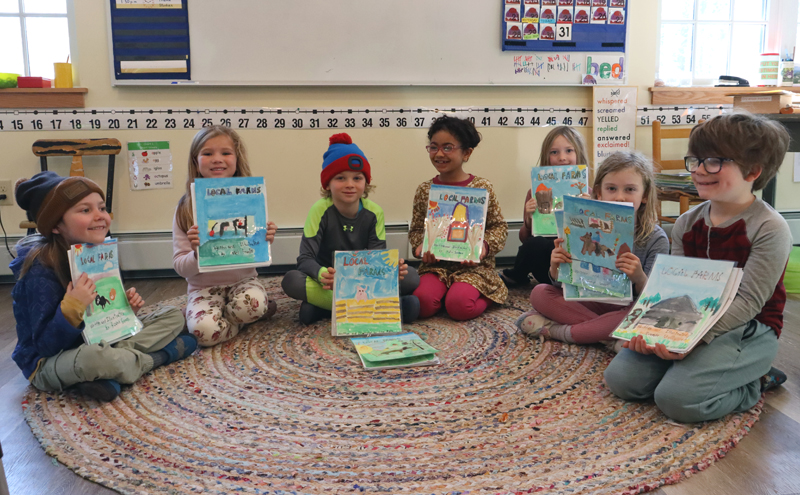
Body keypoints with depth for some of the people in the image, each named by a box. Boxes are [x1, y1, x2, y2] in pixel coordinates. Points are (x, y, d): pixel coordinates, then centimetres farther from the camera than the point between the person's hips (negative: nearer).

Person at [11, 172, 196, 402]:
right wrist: (72, 308, -37)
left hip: (101, 342, 8)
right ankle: (158, 356, -12)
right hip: (49, 364, -8)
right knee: (91, 357, -43)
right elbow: (45, 346, -23)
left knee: (173, 316, 4)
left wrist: (126, 305, -8)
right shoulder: (41, 270, -22)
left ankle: (107, 374, -15)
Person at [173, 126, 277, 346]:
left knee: (250, 303, -34)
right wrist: (197, 253, -25)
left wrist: (265, 242, -19)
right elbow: (180, 267, -4)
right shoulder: (186, 208, -4)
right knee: (205, 330, -29)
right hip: (204, 287, 0)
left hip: (242, 280, 0)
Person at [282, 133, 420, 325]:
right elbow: (306, 258, -18)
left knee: (410, 276, -21)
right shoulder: (321, 210, -11)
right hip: (330, 282, -2)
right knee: (292, 281, -32)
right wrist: (322, 274, -41)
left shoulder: (374, 212, -5)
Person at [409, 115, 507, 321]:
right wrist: (421, 246, -9)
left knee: (459, 306, -29)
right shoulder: (425, 190, 6)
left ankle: (486, 296, 5)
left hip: (473, 265, -2)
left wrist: (485, 246, -14)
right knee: (422, 303, -26)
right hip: (435, 264, 2)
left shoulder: (482, 187, -1)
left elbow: (499, 226, 4)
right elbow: (416, 229, 13)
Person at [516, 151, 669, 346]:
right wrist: (556, 269, -21)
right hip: (591, 303, 4)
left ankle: (559, 331, -22)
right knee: (540, 293, -11)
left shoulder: (655, 239, -11)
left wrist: (640, 279, -36)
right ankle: (611, 333, -20)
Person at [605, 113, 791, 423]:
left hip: (747, 330, -5)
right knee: (620, 378, -11)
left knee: (677, 398, -26)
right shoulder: (687, 224, 5)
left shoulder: (769, 228, -13)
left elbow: (748, 301, -17)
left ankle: (753, 382, 2)